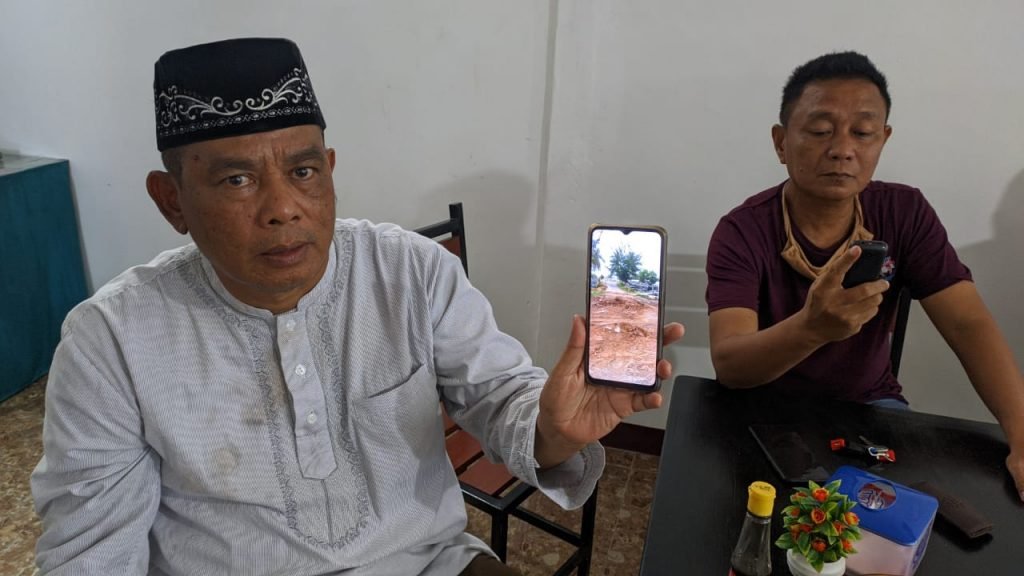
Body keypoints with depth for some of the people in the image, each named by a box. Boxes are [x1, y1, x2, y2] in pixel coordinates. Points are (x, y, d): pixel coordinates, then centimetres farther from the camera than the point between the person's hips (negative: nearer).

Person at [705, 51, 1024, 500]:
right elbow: (728, 366, -32)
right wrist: (812, 327, -52)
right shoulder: (742, 233, -21)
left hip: (869, 404, 4)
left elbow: (969, 326, -13)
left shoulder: (905, 215, -8)